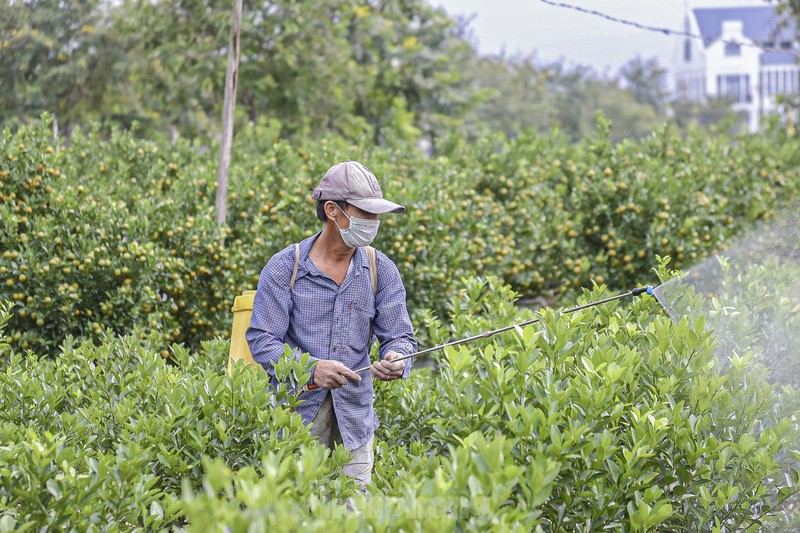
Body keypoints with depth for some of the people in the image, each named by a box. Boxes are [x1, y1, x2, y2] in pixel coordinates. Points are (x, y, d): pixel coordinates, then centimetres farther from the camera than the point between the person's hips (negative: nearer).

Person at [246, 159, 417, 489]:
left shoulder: (381, 270, 6)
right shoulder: (284, 267, -4)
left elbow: (399, 335, 4)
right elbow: (261, 340, -9)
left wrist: (396, 360, -21)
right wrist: (311, 368, -26)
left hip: (354, 419, 3)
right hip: (296, 415, -3)